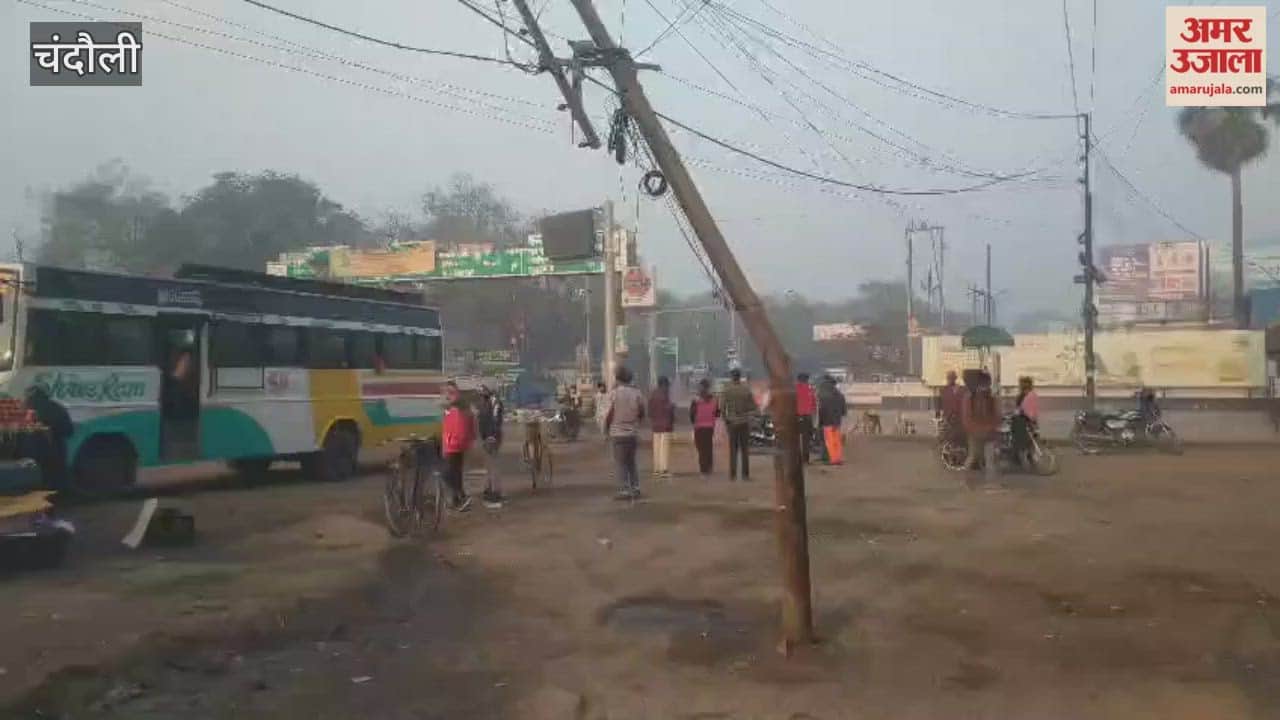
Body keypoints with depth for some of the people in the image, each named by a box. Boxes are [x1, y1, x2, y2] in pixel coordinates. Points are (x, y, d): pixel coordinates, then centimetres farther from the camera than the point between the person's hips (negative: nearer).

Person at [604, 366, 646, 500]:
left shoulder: (614, 392, -10)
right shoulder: (637, 393, 1)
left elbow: (609, 413, -10)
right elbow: (642, 413, 5)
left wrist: (606, 429, 5)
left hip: (618, 432, -4)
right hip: (633, 432, 4)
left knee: (620, 463, 2)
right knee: (631, 461, 16)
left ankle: (626, 490, -2)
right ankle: (635, 488, 15)